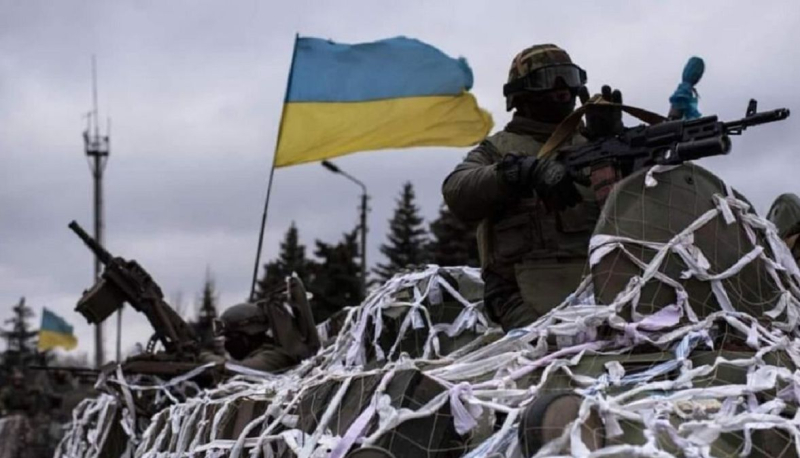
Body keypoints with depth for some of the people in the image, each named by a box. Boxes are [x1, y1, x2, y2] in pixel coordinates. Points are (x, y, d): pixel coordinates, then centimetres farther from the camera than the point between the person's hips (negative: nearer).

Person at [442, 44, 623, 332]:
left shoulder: (590, 144, 25)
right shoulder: (499, 149, 15)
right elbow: (458, 193, -5)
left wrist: (612, 139, -6)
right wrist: (526, 171, -21)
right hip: (531, 295, -3)